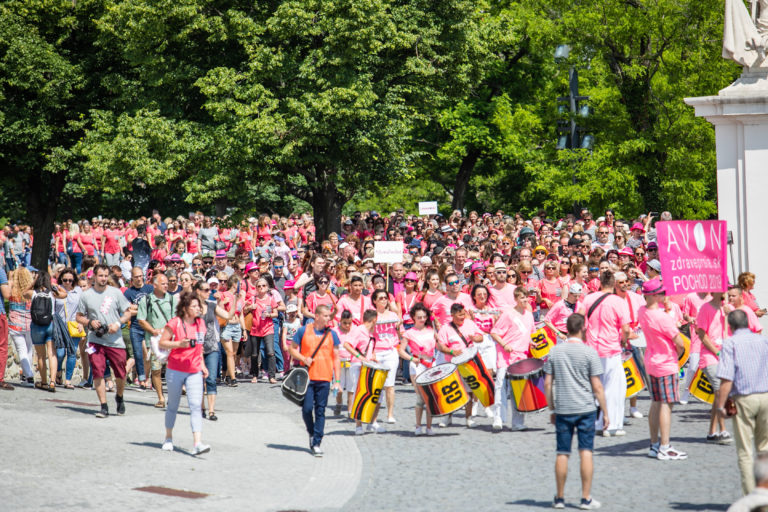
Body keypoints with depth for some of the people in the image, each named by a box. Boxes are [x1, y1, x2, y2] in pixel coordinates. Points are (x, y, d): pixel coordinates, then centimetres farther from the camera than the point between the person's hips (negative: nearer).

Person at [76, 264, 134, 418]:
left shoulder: (115, 293, 5)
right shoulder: (86, 295, 5)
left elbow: (128, 312, 9)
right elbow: (79, 317, 12)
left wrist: (118, 323, -9)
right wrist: (90, 322, -9)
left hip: (115, 340, 0)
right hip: (95, 340, 0)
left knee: (120, 374, 2)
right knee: (97, 373, -9)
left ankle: (119, 398, 30)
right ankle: (103, 406, -2)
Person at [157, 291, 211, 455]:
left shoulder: (200, 323, 7)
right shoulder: (175, 323, -9)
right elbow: (161, 343, -7)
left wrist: (202, 365, 13)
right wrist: (179, 344, -22)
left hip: (194, 372, 3)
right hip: (176, 371, -3)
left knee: (196, 406, -10)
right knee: (173, 406, 11)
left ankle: (197, 444, -19)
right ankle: (168, 438, 32)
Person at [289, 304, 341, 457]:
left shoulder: (331, 334, 6)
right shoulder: (303, 331, 1)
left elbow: (336, 358, 9)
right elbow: (292, 349, 9)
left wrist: (337, 380, 3)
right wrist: (303, 358, -10)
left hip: (324, 378, 1)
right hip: (307, 376, -1)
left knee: (320, 411, 0)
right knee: (307, 408, -5)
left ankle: (316, 443, 5)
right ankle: (312, 433, 22)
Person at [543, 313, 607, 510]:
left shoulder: (554, 351, 3)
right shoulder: (589, 352, -6)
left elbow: (547, 384, 4)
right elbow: (597, 386, -6)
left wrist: (552, 409, 15)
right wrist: (605, 412, 1)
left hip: (562, 409, 2)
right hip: (586, 409, -2)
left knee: (562, 454, 7)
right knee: (586, 452, 2)